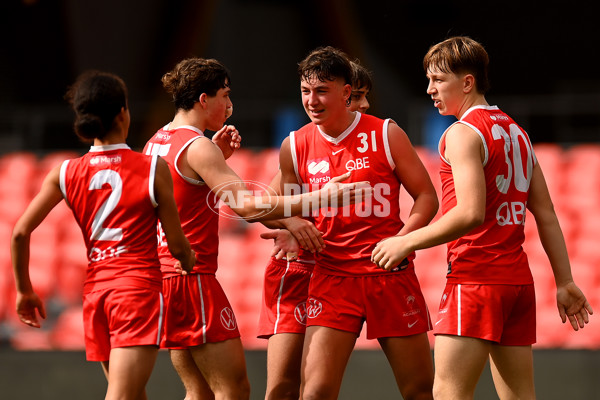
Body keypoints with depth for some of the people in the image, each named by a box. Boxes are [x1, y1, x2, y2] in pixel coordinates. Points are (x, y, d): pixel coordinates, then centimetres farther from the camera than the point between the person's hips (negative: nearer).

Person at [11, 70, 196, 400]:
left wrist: (24, 290, 13)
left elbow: (20, 231, 0)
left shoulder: (66, 174, 5)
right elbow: (177, 245, 0)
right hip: (139, 287, -5)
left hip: (95, 292, 5)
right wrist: (190, 262, 23)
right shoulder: (153, 169, -4)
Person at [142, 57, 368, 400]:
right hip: (193, 278, -9)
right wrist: (319, 198, -22)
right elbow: (247, 206, -23)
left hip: (163, 272, 10)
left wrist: (216, 156, 18)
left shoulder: (157, 142, 13)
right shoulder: (197, 146, -14)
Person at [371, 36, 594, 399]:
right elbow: (546, 215, 17)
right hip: (518, 277, 9)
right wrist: (565, 282, 18)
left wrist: (407, 242, -12)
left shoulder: (463, 133, -8)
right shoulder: (516, 132, 17)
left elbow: (470, 213, -20)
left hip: (476, 277, -8)